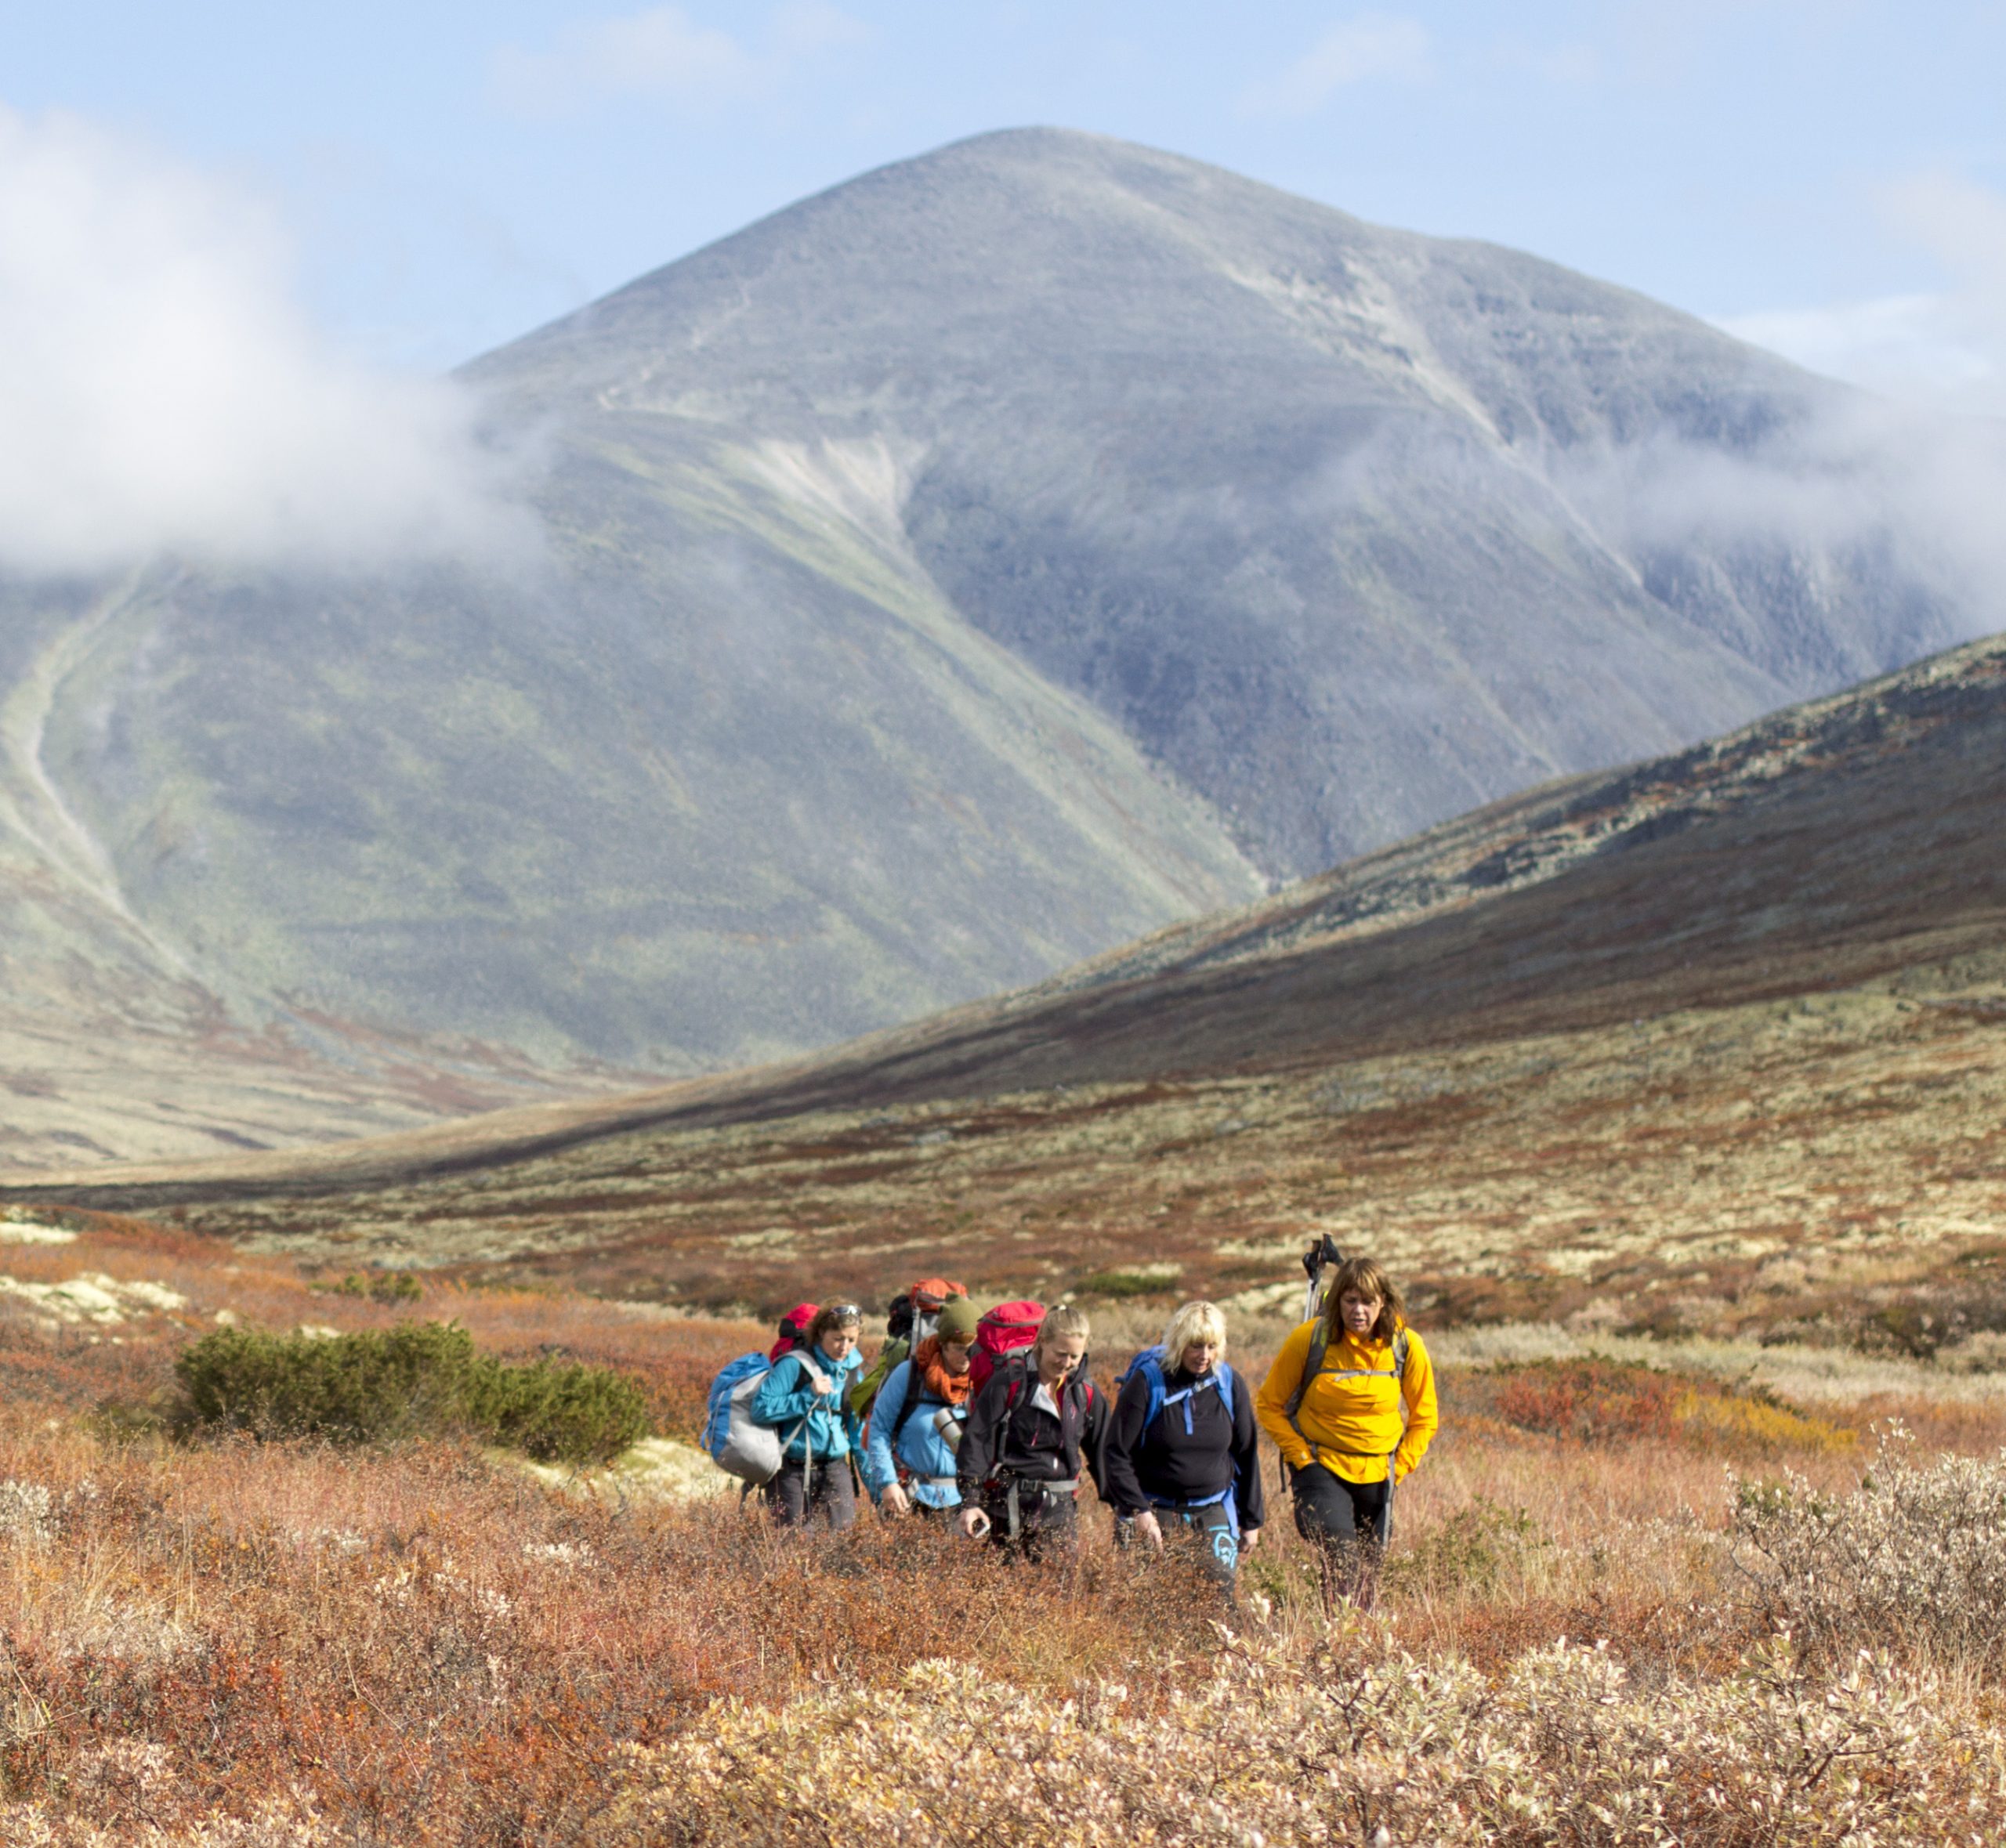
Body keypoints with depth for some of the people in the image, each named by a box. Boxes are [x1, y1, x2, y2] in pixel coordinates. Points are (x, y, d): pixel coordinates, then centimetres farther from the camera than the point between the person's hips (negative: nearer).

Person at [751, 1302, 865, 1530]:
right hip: (793, 1471, -5)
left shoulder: (851, 1368, 10)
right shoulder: (795, 1365, -9)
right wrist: (808, 1396, -20)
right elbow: (760, 1409, -17)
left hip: (835, 1467, 5)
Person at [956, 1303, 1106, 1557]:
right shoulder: (1010, 1381, -7)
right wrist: (970, 1501, -15)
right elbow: (976, 1440, -8)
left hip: (1058, 1506, 4)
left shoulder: (1086, 1393, 8)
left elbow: (1101, 1452, 17)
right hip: (1009, 1504, -4)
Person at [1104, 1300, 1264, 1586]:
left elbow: (1247, 1454, 13)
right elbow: (1117, 1453, -8)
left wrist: (1252, 1520, 13)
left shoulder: (1230, 1385, 3)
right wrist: (1138, 1511, -16)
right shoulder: (1147, 1381, -8)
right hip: (1154, 1511, -3)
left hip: (1212, 1512, 3)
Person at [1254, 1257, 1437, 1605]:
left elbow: (1424, 1417, 9)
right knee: (1341, 1550, -25)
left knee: (1366, 1565, 9)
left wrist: (1400, 1468, -1)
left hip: (1377, 1472, 3)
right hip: (1321, 1467, -3)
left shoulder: (1406, 1346, -6)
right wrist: (1299, 1455, -9)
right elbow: (1269, 1405, -1)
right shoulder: (1310, 1339, -12)